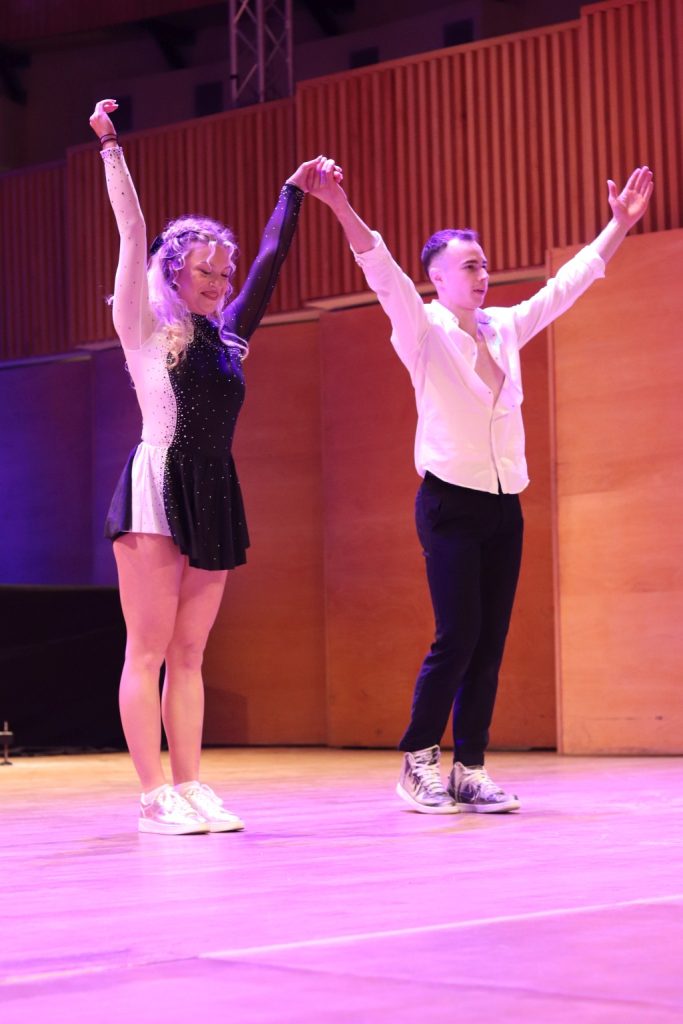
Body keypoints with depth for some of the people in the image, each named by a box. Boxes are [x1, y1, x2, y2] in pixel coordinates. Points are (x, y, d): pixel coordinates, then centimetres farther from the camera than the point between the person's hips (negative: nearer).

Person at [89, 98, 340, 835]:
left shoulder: (226, 336, 16)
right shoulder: (143, 329, 2)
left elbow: (269, 262, 24)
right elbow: (133, 235, -4)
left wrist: (294, 192, 28)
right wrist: (110, 148, -8)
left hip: (214, 497, 6)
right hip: (157, 488, -6)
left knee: (189, 655, 6)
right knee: (148, 650, -6)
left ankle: (189, 788, 7)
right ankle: (154, 797, -7)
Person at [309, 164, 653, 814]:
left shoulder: (506, 328, 12)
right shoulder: (424, 329, -4)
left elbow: (567, 284, 21)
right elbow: (384, 275, -20)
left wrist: (619, 224, 21)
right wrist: (343, 211, -35)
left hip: (504, 507, 6)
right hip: (451, 503, -6)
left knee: (490, 644, 3)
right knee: (457, 638, -12)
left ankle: (470, 772, 8)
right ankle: (419, 765, 1)